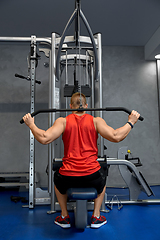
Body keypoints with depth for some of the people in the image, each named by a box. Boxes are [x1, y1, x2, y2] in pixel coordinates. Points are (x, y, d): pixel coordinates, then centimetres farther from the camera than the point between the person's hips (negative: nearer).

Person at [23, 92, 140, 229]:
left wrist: (31, 124, 7)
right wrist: (131, 122, 6)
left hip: (67, 177, 0)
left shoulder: (63, 121, 2)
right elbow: (115, 137, -8)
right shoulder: (96, 121, 2)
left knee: (57, 180, 37)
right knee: (102, 182, 37)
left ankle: (64, 217, 37)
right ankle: (96, 217, 34)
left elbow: (44, 138, -8)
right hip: (92, 177, 0)